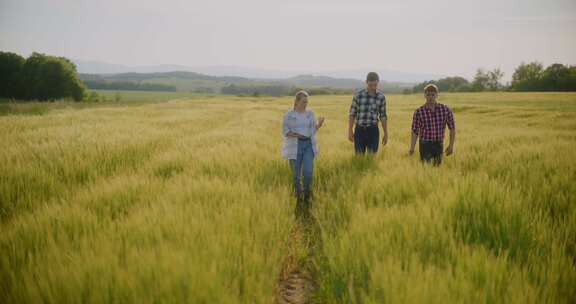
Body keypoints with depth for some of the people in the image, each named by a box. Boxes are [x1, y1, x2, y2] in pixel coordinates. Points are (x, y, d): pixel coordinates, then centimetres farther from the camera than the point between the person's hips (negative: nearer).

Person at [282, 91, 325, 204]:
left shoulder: (310, 114, 10)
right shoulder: (288, 115, 1)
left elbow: (313, 130, 9)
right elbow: (285, 132, -2)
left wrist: (319, 124, -11)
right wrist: (296, 135, -19)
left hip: (308, 145, 2)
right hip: (295, 146, -2)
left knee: (308, 171, -10)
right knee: (296, 173, 1)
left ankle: (307, 195, 8)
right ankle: (298, 196, 17)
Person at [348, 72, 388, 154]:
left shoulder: (381, 96, 0)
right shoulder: (358, 95, -6)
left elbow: (383, 116, 6)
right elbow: (352, 114, 0)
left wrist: (386, 134, 6)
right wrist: (350, 131, -3)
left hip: (373, 131, 1)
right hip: (359, 130, -1)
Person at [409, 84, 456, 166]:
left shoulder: (446, 109, -1)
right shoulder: (418, 112, -6)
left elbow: (452, 128, 6)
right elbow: (415, 132, -2)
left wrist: (451, 145, 2)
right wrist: (412, 148, -9)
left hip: (439, 144, 3)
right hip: (425, 144, -2)